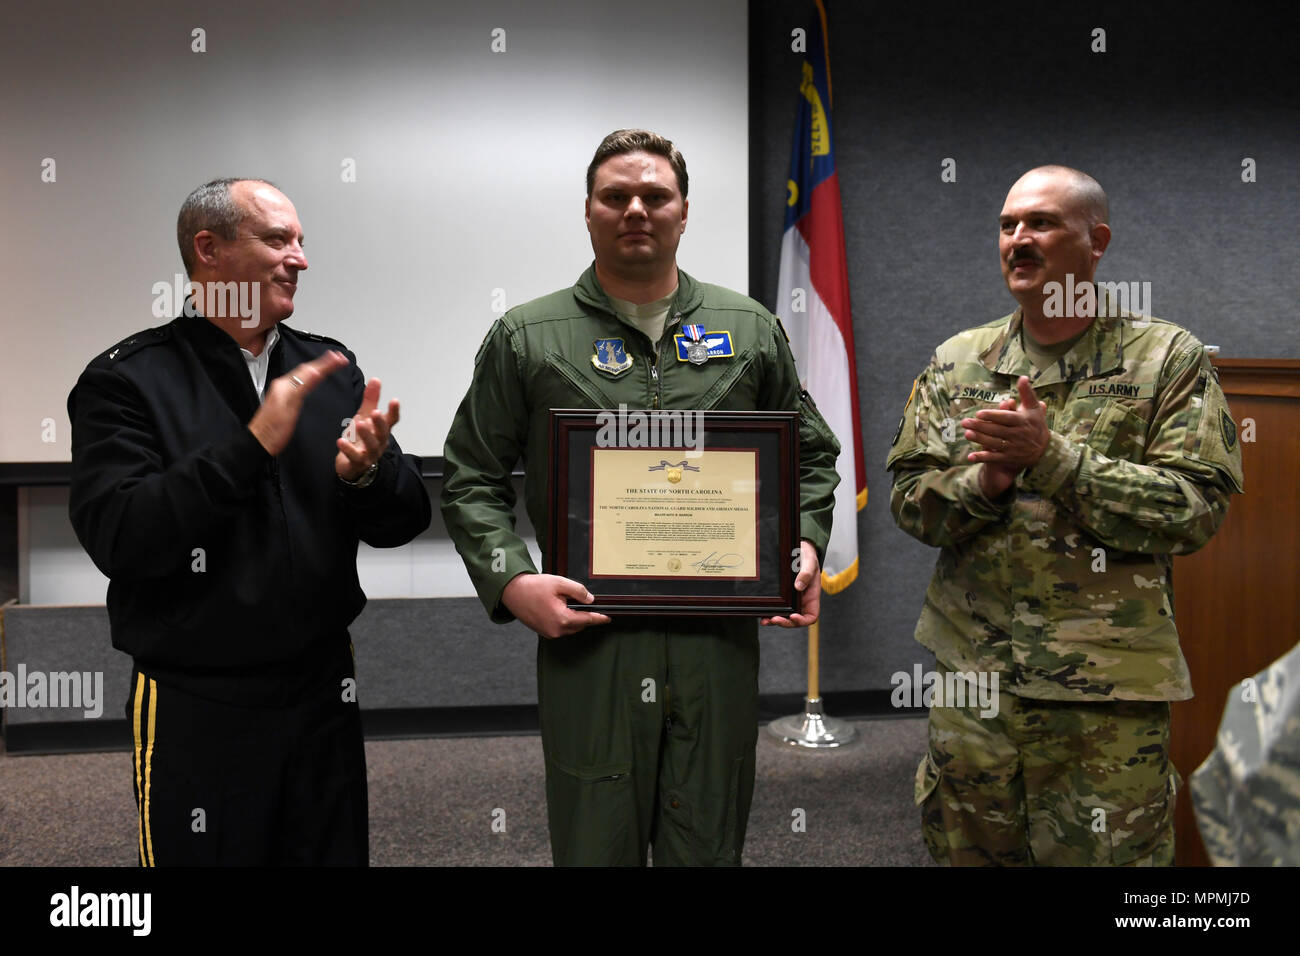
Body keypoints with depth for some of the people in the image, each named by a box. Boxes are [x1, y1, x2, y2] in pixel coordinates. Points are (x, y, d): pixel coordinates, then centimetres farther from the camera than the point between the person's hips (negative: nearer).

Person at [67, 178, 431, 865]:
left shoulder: (330, 369, 5)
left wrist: (367, 473, -18)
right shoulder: (127, 380, -7)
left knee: (337, 852, 17)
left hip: (324, 692, 4)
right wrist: (251, 446, -25)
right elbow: (116, 538, -20)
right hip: (196, 710, -4)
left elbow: (402, 522, 3)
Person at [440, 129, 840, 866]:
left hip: (721, 640, 2)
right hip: (585, 636, -1)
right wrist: (511, 580, -9)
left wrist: (806, 545, 0)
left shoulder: (752, 330, 9)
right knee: (596, 845, 10)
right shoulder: (526, 338, 4)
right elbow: (473, 479, 5)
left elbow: (811, 454, 16)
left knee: (710, 848, 15)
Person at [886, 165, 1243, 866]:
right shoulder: (957, 362, 7)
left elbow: (1197, 508, -12)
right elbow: (907, 498, 4)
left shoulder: (1168, 357, -2)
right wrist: (984, 479, -17)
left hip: (1109, 687, -3)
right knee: (967, 849, 17)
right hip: (971, 672, 4)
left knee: (1105, 853, 8)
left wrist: (1051, 456, -20)